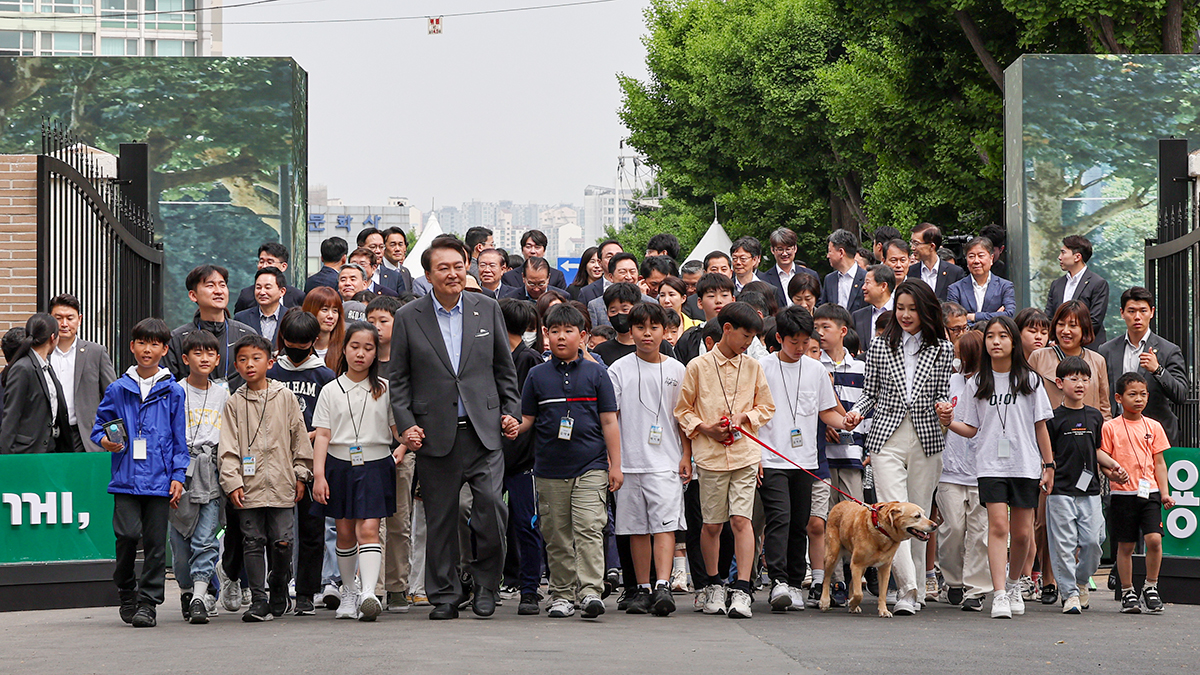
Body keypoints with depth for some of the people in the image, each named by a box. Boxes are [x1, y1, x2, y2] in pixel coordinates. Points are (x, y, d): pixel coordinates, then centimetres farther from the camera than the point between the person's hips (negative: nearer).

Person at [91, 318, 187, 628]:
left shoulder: (173, 392, 5)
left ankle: (148, 602, 8)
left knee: (155, 541, 0)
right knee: (127, 534, -11)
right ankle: (126, 590, 13)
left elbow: (180, 440, 7)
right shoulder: (118, 389, 7)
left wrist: (178, 476, 0)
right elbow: (100, 425, 16)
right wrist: (104, 440, -6)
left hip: (160, 480, 0)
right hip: (126, 477, 0)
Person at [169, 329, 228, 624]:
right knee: (180, 539, 1)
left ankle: (199, 598, -13)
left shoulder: (223, 395, 13)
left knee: (205, 540, -9)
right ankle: (187, 591, 19)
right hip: (180, 472, -1)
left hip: (211, 476, 1)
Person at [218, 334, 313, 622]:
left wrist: (301, 475, 8)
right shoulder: (234, 403, 5)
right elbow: (228, 448, 2)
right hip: (248, 486, 0)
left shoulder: (285, 397, 6)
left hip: (281, 484, 0)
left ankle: (279, 590, 19)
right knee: (253, 542, 0)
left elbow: (299, 439, 11)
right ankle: (259, 601, 4)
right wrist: (232, 482, -7)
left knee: (282, 541, -3)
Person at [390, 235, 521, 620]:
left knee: (491, 504, -12)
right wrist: (406, 424, -3)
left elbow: (504, 368, 15)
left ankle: (486, 584, 6)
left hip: (484, 431, 0)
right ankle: (445, 594, 14)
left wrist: (510, 412, 7)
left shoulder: (487, 310, 8)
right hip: (436, 434, 0)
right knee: (440, 518, 3)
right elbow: (399, 379, 6)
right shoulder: (408, 318, 4)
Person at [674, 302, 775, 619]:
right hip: (711, 455, -1)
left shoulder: (753, 367, 9)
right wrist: (705, 427, -8)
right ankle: (712, 585, 24)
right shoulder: (698, 366, 2)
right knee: (712, 524, 6)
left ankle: (741, 591, -10)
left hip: (745, 454, 1)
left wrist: (744, 417, -3)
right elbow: (683, 410, 8)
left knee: (741, 520, -9)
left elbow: (766, 408, 16)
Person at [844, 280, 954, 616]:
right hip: (887, 439, -1)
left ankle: (913, 590, 16)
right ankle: (907, 591, -18)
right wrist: (856, 412, -6)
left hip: (926, 439, 1)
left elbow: (943, 395, 10)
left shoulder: (942, 350, 8)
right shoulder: (879, 348, 8)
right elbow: (870, 393, 13)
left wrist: (944, 407, -11)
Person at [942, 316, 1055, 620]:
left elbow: (1040, 426, 8)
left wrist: (1049, 465, 6)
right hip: (991, 465, -1)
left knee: (1022, 532, 4)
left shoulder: (1029, 380, 6)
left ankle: (1014, 583, 29)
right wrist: (949, 422, -13)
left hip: (1026, 465, 1)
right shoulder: (977, 384, 7)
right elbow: (971, 429, 7)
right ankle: (999, 594, -17)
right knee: (998, 525, -14)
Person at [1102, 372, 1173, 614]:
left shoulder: (1153, 427, 9)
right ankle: (1127, 592, 17)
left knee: (1154, 539, -12)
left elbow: (1159, 462, 11)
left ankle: (1150, 587, 6)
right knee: (1125, 546, 4)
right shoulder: (1110, 427, 1)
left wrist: (1164, 493, 5)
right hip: (1123, 494, -2)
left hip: (1149, 493, 2)